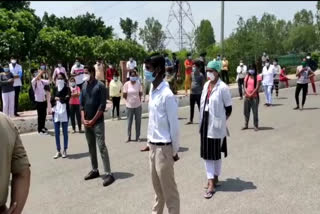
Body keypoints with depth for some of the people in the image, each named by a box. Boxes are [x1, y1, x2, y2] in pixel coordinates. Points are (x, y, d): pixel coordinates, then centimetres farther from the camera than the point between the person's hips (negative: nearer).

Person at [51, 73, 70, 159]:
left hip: (64, 112, -3)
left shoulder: (67, 88, -1)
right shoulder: (55, 89, 8)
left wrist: (58, 98, -10)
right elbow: (52, 99, 0)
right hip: (56, 112, 3)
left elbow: (67, 98, -16)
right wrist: (63, 98, -14)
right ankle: (58, 151, 16)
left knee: (65, 132, 6)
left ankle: (64, 151, 15)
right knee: (56, 133, 6)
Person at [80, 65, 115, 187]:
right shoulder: (84, 86, 10)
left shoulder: (100, 86, -8)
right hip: (86, 122, 6)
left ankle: (108, 174, -6)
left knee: (101, 147, -9)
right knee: (91, 147, 12)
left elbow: (102, 106, -12)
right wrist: (83, 119, -3)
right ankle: (94, 170, 24)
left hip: (97, 122, -6)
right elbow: (81, 103, 10)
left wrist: (93, 120, -13)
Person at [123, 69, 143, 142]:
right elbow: (124, 95, -3)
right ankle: (129, 137, 19)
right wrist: (129, 100, 4)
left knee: (138, 121, 7)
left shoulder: (138, 84, -4)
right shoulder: (126, 84, -9)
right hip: (129, 106, -1)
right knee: (129, 122, 7)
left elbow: (140, 94, 6)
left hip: (138, 106, 1)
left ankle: (137, 137, 19)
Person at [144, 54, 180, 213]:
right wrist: (150, 141, 14)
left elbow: (174, 125, -15)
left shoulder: (167, 95, -19)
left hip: (163, 147, -8)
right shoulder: (152, 90, 6)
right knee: (157, 185, 22)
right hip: (153, 145, 8)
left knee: (168, 188, 5)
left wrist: (175, 151, -9)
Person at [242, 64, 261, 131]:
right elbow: (245, 86, 4)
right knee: (246, 111, 10)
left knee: (255, 112, -2)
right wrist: (247, 94, -11)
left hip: (254, 97, -5)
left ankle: (256, 126, 6)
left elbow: (257, 87, -11)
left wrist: (251, 94, -14)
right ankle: (246, 125, 22)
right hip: (247, 97, 5)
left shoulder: (258, 77, -3)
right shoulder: (247, 76, 11)